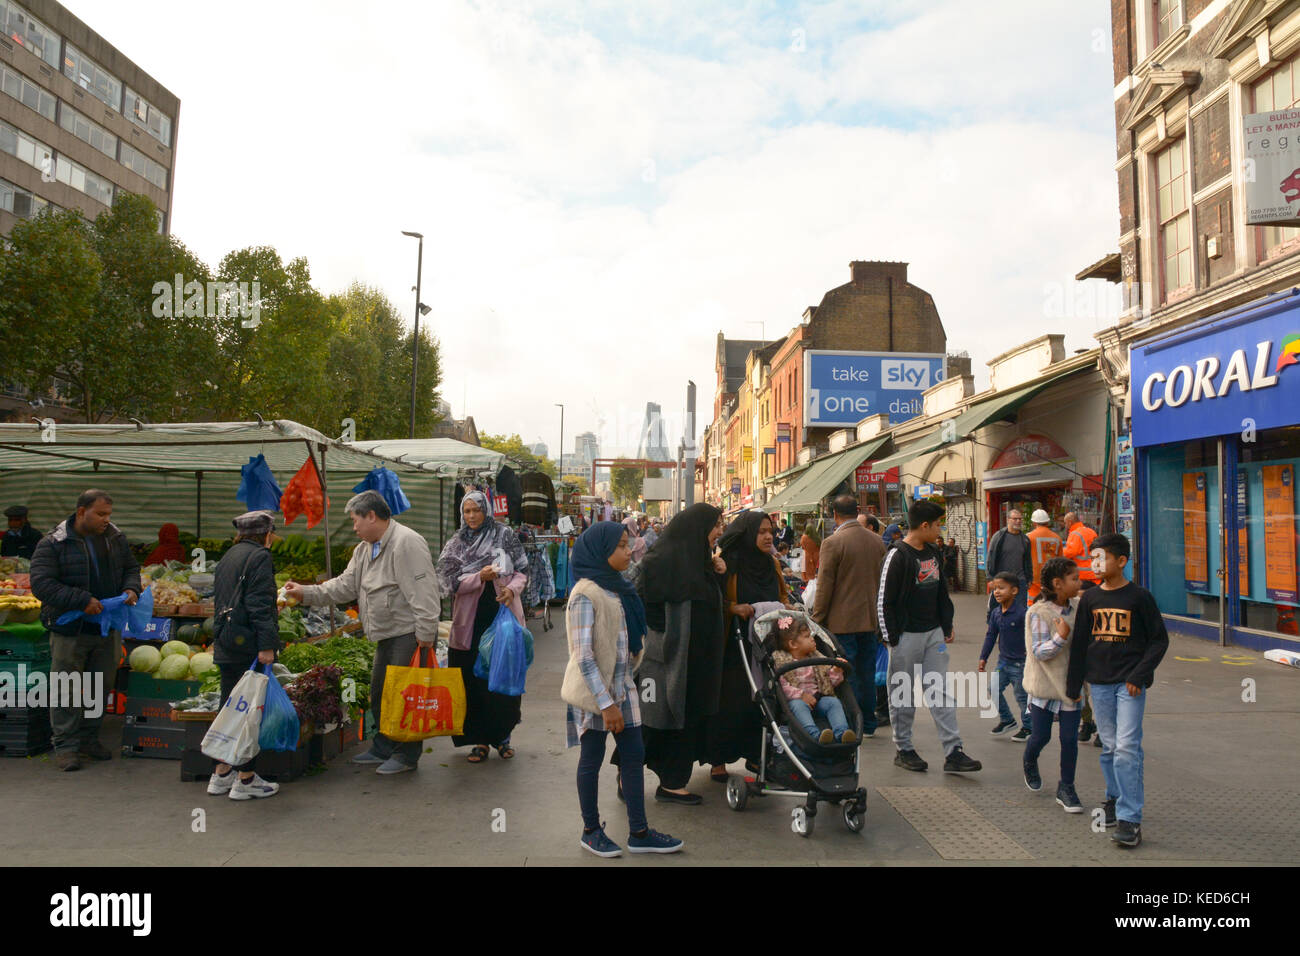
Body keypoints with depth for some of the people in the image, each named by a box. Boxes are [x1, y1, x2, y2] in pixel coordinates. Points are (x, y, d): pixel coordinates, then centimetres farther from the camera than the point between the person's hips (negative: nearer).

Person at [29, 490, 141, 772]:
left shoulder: (115, 538, 4)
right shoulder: (53, 544, -11)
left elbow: (131, 568, 17)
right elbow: (41, 584, -18)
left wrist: (131, 588, -5)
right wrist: (82, 601, -25)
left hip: (108, 629, 5)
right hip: (70, 630, -5)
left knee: (101, 687, 13)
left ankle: (89, 738, 27)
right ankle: (65, 746, 12)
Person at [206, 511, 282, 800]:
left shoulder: (227, 558, 17)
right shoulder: (259, 557, -9)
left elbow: (219, 601, 20)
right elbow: (259, 605, -17)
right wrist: (267, 645, -19)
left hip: (226, 646, 9)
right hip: (249, 646, -9)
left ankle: (221, 775, 23)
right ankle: (245, 780, 2)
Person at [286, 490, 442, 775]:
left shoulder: (406, 543, -17)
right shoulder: (364, 549, 16)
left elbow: (423, 593, -22)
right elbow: (345, 586, 18)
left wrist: (426, 635, -24)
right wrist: (306, 592, 9)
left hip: (410, 635, -10)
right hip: (387, 636, 10)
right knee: (379, 693, 17)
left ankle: (407, 756, 9)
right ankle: (382, 750, 32)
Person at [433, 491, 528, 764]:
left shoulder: (505, 535, 2)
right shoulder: (455, 544, 5)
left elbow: (522, 571, 3)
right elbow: (449, 581, -3)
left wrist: (512, 589, -17)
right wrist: (480, 577, -18)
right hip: (471, 621, 1)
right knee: (474, 680, 2)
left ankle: (503, 736, 20)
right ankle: (480, 739, 14)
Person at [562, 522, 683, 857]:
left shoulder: (618, 588, 6)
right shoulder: (586, 595, -18)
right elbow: (584, 657, -22)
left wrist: (627, 680, 13)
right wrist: (606, 704, -22)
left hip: (622, 685, 8)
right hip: (595, 689, -7)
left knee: (633, 755, 9)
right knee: (592, 760, 7)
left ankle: (639, 833, 18)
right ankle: (591, 831, 23)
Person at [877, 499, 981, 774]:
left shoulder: (933, 553, 11)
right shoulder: (898, 556, -13)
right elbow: (884, 601, -13)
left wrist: (947, 627, 14)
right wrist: (892, 638, -14)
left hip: (934, 633, 7)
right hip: (907, 635, -7)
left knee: (941, 691, 4)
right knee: (903, 694, 4)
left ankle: (953, 753, 5)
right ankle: (903, 750, 16)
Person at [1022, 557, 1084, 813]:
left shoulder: (1079, 606, 0)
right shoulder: (1039, 613, -16)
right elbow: (1040, 652, -18)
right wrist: (1061, 636, -30)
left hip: (1071, 684, 4)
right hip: (1044, 685, -4)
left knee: (1070, 738, 3)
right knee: (1041, 736, 7)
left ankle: (1066, 788, 20)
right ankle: (1030, 763, 40)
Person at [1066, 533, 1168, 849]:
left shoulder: (1139, 596, -5)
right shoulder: (1090, 598, 6)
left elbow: (1159, 640, -1)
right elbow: (1079, 643, 11)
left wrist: (1139, 675, -10)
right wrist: (1073, 686, 12)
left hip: (1130, 683, -4)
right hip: (1099, 682, 4)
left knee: (1127, 748, -10)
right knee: (1109, 747, 10)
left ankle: (1129, 818, -8)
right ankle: (1114, 798, 28)